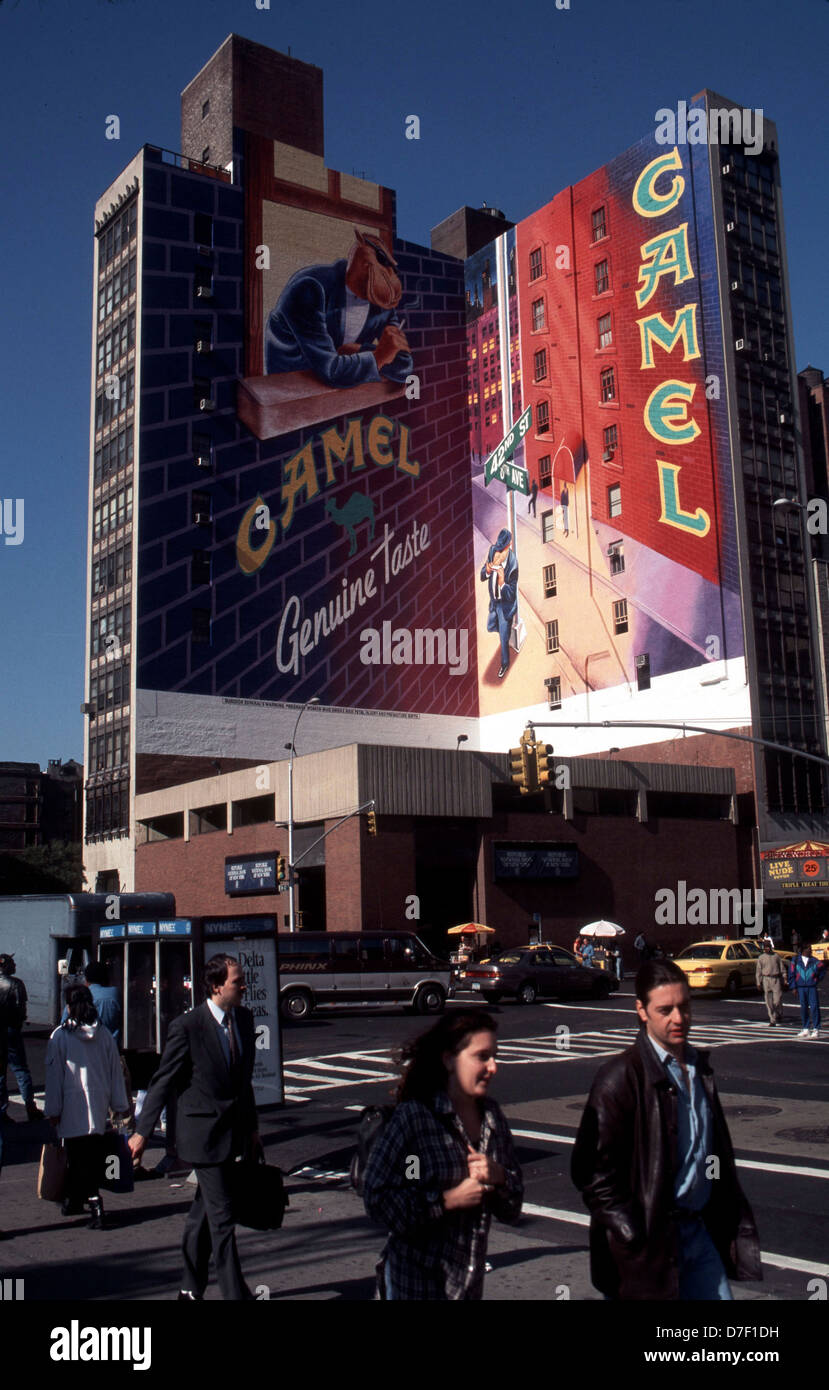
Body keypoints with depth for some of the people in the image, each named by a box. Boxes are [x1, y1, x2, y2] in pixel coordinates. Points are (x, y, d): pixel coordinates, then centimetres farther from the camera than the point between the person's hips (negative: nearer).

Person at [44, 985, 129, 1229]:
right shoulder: (104, 1033, 3)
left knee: (77, 1156, 2)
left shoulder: (60, 1036, -7)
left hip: (72, 1108, -4)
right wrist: (118, 1104, 14)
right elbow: (115, 1070, 7)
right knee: (95, 1153, 11)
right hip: (99, 1105, 4)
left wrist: (53, 1110, 1)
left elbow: (54, 1074, -5)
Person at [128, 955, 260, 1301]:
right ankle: (235, 1292, 5)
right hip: (203, 1133, -6)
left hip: (233, 1132, 7)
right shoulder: (187, 1026, -16)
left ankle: (191, 1288, 31)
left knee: (204, 1212, 18)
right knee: (222, 1215, -3)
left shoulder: (244, 1018, 3)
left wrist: (252, 1126, 16)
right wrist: (142, 1131, -6)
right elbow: (162, 1083, -9)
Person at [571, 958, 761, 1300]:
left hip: (700, 1231, 7)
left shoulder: (699, 1067, 9)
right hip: (648, 1243, -6)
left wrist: (733, 1220, 11)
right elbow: (591, 1169, -15)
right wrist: (633, 1237, -16)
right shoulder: (621, 1077, -15)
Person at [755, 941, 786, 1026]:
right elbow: (758, 971, 8)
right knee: (769, 1002, 0)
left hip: (776, 979, -1)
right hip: (766, 979, 1)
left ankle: (779, 1015, 22)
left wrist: (784, 980, 5)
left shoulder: (776, 956, 8)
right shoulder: (761, 958, 8)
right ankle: (772, 1021, 6)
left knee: (777, 1000, -6)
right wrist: (758, 983, 3)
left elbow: (782, 969, 11)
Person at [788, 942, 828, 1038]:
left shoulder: (814, 961, 5)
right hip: (801, 988, 1)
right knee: (803, 1008, 6)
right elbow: (791, 975, 6)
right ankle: (805, 1029, 15)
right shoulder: (795, 961, 5)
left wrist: (817, 980, 15)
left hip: (812, 987, -1)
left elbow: (823, 968, 19)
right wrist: (793, 987, 1)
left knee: (814, 1007, -8)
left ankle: (816, 1030, -3)